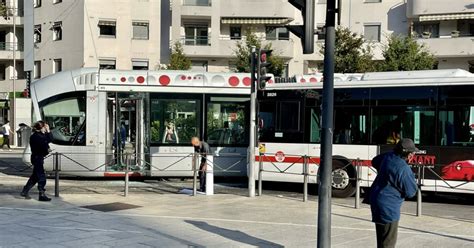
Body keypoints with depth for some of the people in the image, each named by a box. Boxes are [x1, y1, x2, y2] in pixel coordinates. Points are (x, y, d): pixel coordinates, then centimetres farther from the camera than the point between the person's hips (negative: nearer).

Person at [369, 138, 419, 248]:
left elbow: (375, 162, 23)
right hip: (388, 207, -9)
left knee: (382, 238, 21)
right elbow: (410, 192, -13)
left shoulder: (388, 156, 0)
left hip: (376, 199, 9)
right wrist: (412, 178, 2)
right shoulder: (404, 169, -24)